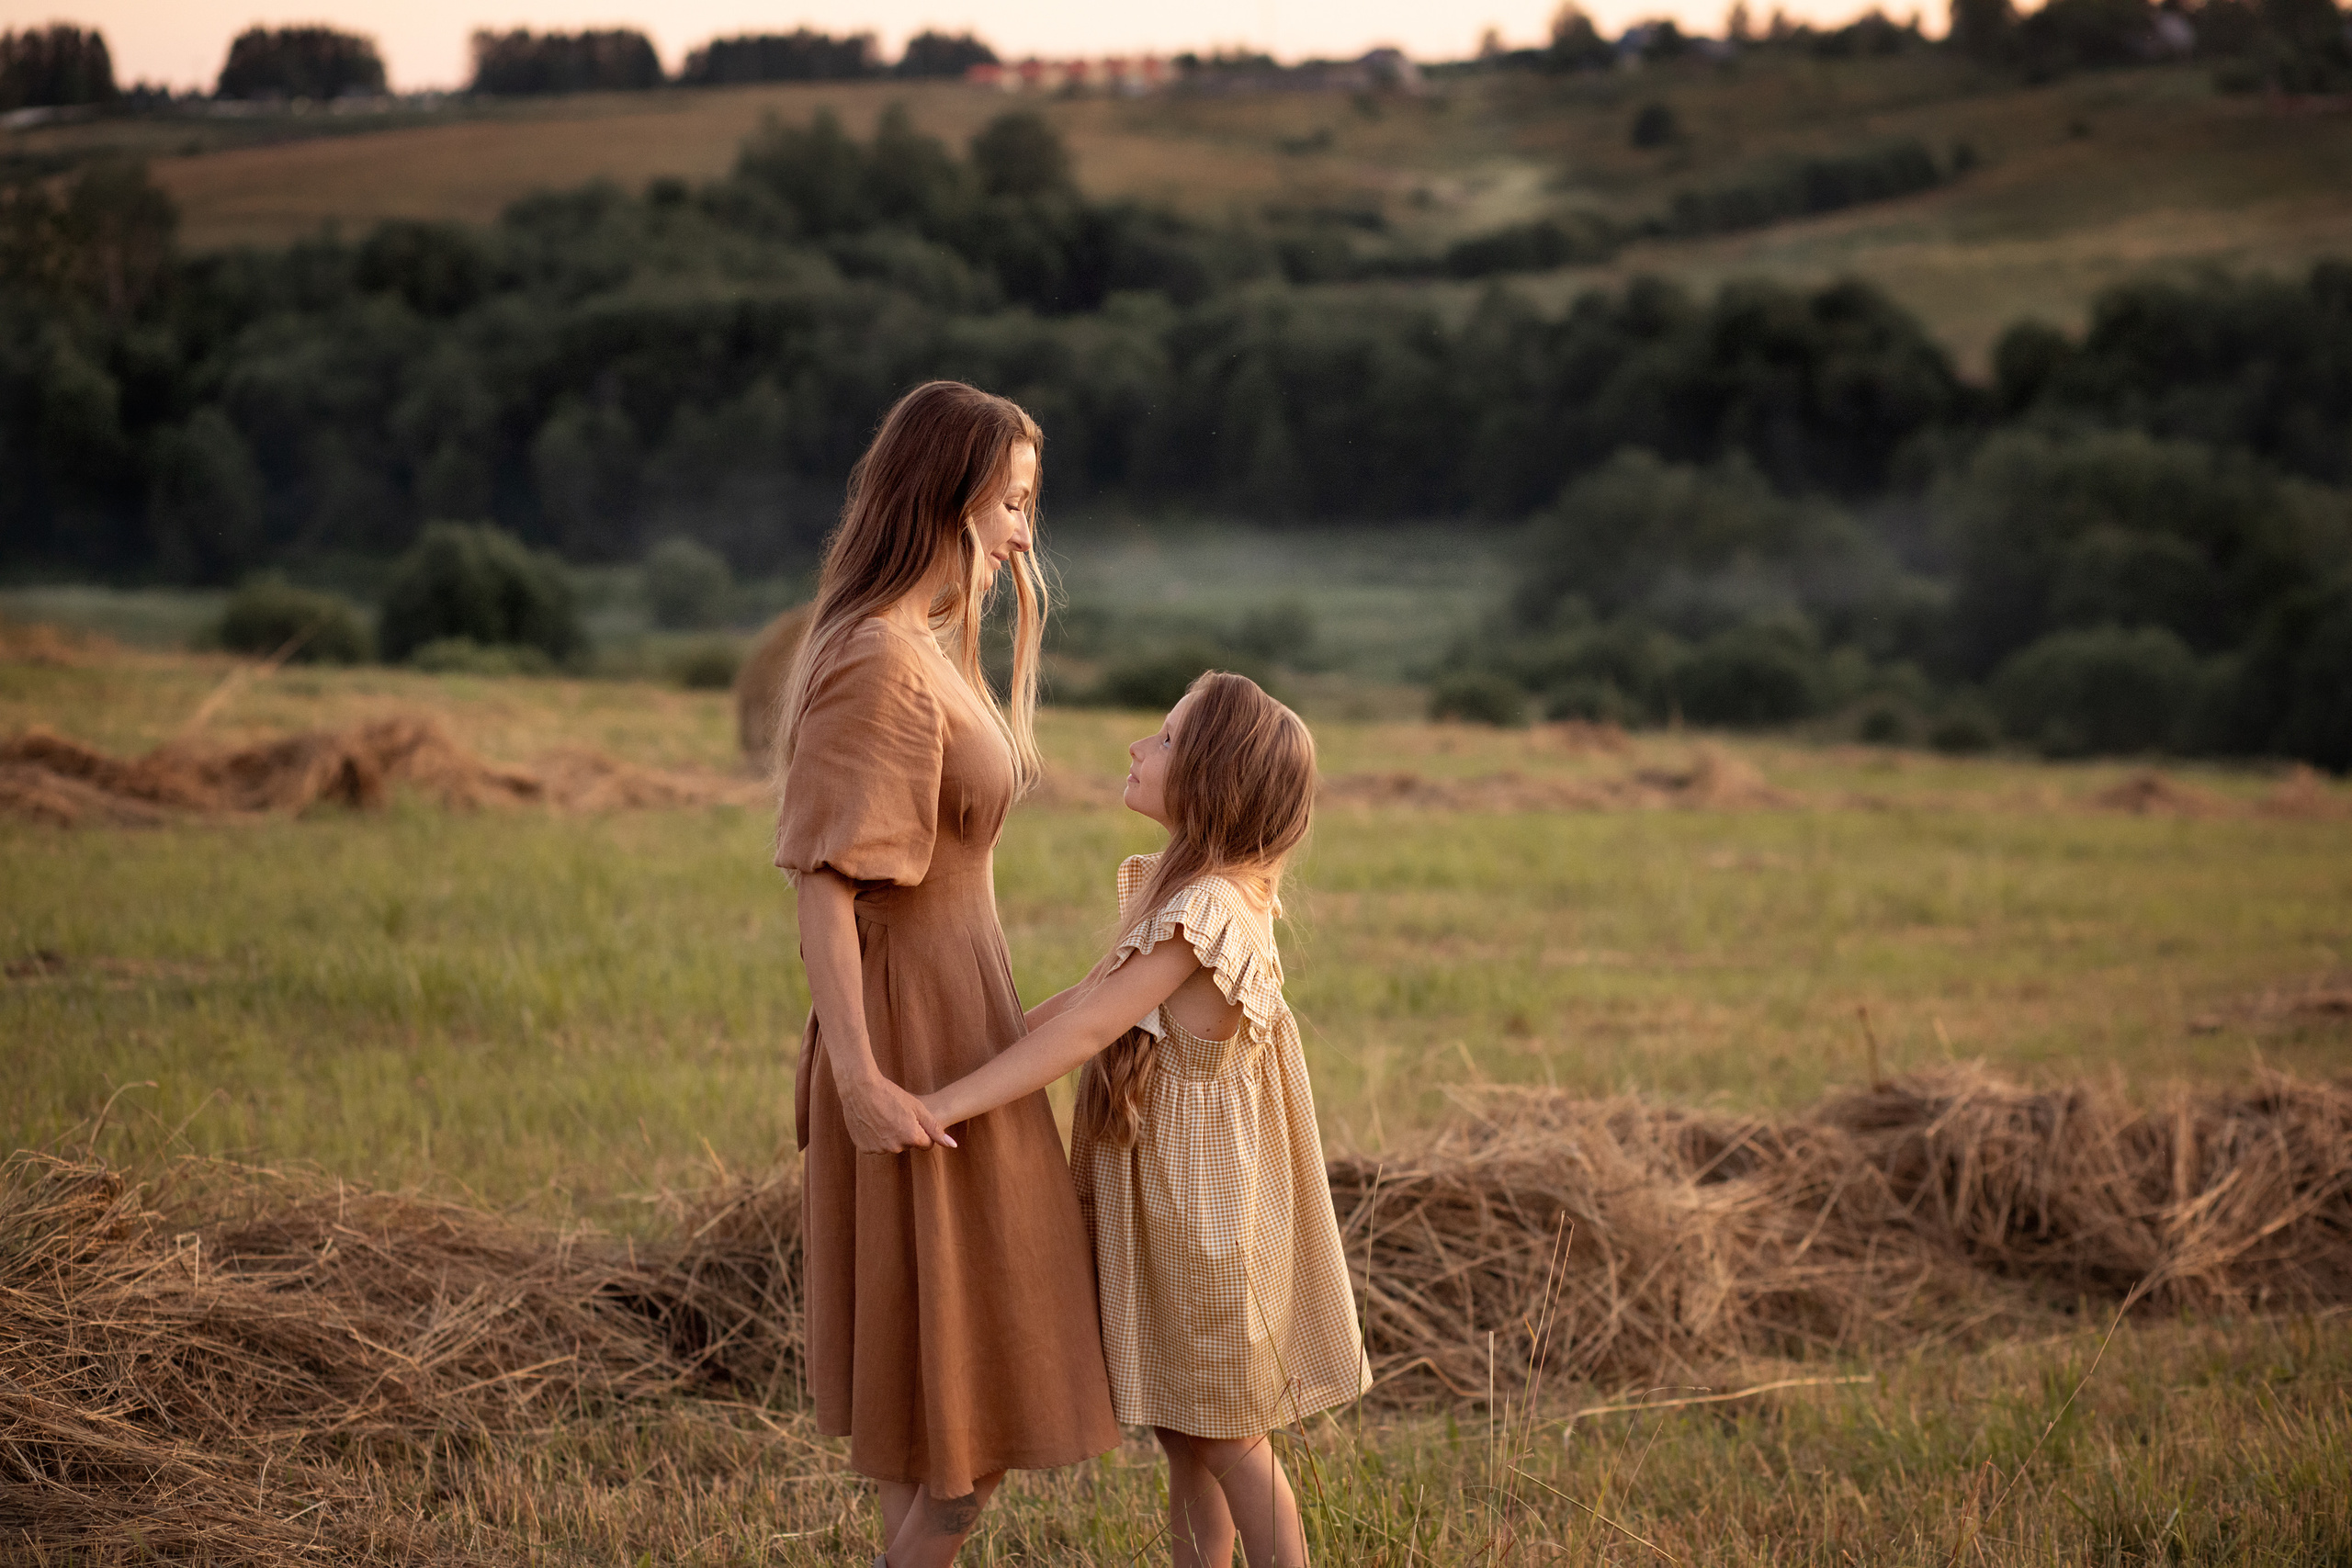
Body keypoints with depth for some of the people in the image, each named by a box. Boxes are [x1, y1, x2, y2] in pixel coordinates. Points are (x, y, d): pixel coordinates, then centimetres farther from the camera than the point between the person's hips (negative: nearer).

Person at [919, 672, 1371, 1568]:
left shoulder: (1208, 907, -24)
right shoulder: (1183, 889, 5)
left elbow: (1088, 1027, -28)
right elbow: (1093, 996, 11)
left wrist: (955, 1100, -28)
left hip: (1198, 1209, -9)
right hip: (1161, 1200, 9)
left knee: (1227, 1441, 3)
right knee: (1183, 1439, 16)